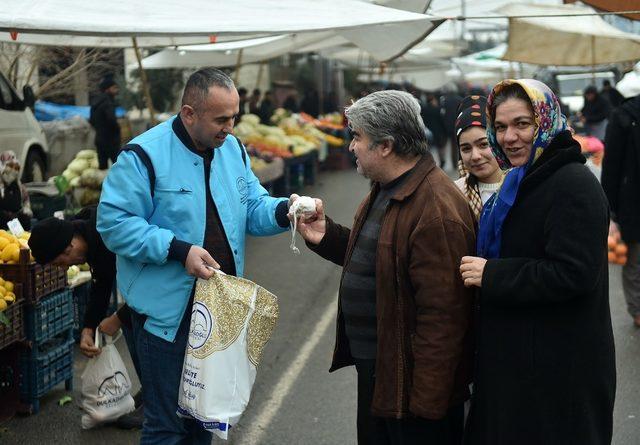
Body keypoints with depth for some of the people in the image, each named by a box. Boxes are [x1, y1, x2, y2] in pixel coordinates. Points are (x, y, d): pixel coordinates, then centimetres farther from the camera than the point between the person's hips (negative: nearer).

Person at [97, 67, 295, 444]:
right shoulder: (145, 155, -16)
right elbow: (114, 222, -18)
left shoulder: (232, 148, 6)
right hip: (168, 311, -7)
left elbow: (253, 209, 11)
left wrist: (284, 211, -12)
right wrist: (178, 250, -25)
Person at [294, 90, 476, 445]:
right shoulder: (385, 190, 9)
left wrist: (425, 402, -25)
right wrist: (326, 236, 4)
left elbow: (441, 315, -27)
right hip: (372, 370, 10)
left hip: (407, 382, -10)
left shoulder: (437, 210, -25)